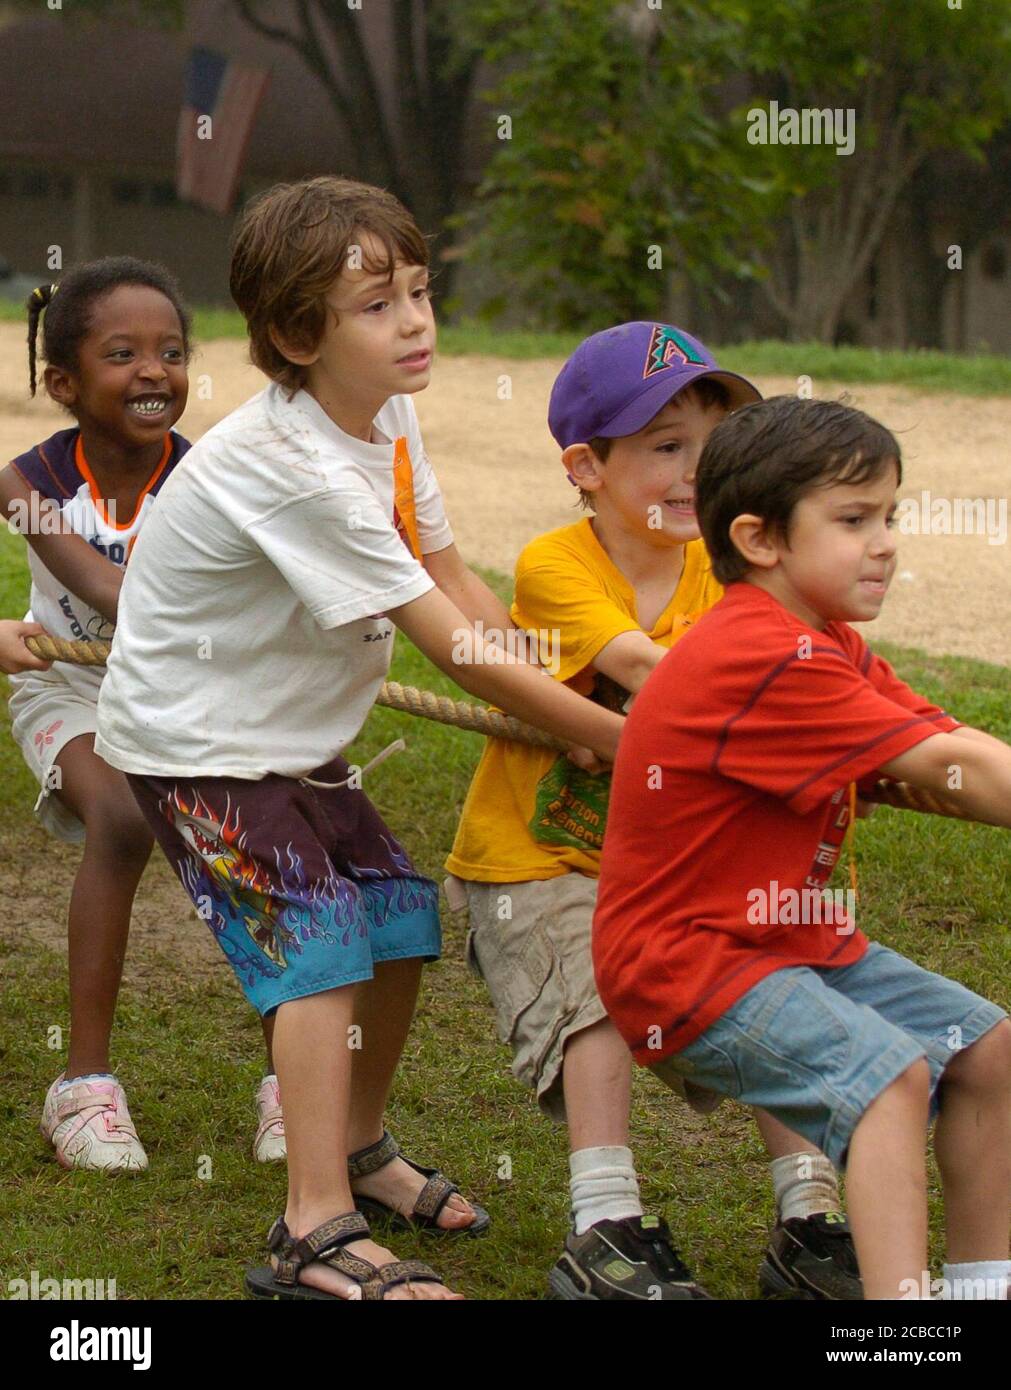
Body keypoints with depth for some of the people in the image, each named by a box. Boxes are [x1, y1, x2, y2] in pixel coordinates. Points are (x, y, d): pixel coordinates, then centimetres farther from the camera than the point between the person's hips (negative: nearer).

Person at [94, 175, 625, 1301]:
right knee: (319, 944, -17)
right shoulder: (297, 470, -31)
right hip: (195, 742, -9)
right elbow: (461, 653, -29)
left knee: (401, 917, 10)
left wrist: (567, 707, -5)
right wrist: (611, 737, -24)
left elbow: (454, 583, 5)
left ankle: (356, 1150, 29)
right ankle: (316, 1232, -18)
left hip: (291, 734, 9)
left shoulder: (386, 414, -3)